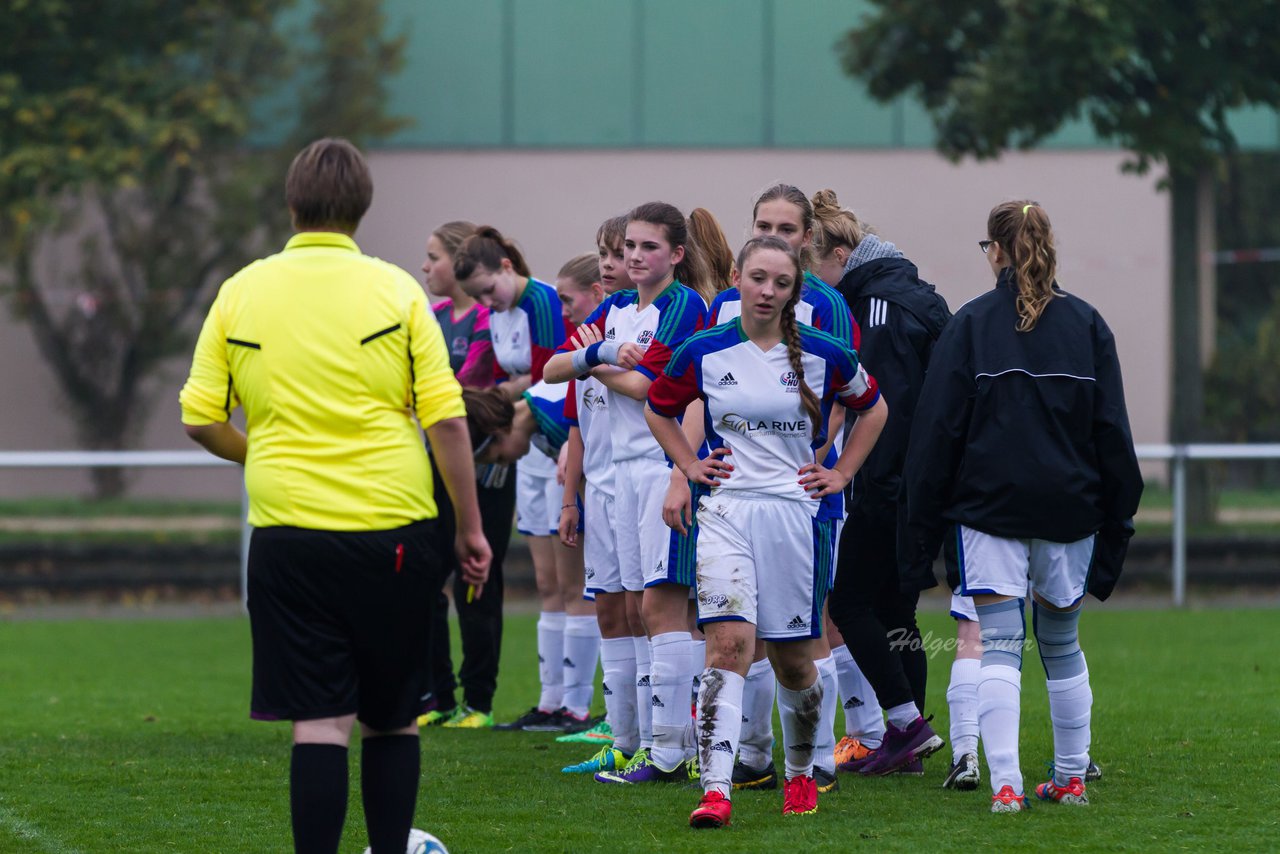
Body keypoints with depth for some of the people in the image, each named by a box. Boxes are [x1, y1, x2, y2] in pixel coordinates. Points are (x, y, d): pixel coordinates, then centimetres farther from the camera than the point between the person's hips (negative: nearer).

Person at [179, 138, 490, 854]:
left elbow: (201, 420, 4)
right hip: (391, 532, -1)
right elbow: (447, 420, -4)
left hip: (287, 529, 1)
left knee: (320, 723, 0)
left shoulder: (242, 292, 3)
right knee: (392, 717, 13)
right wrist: (471, 527, 4)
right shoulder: (395, 290, -2)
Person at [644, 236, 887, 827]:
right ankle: (716, 790, -23)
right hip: (726, 512, -1)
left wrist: (841, 473, 10)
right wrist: (690, 466, 7)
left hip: (796, 513, 1)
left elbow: (872, 407, 17)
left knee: (792, 658, 9)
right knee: (729, 641, -17)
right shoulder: (704, 353, 0)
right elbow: (658, 409, 18)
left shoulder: (823, 355, -1)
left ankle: (800, 773, 34)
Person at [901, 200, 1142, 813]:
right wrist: (1116, 520, 10)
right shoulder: (1086, 324, 5)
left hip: (990, 508, -3)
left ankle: (1005, 783, -16)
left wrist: (921, 529, 1)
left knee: (999, 648, -5)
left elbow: (937, 430, -3)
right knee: (1062, 644, 16)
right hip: (1070, 509, 3)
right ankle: (1071, 779, 22)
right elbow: (1112, 431, 5)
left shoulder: (971, 324, -2)